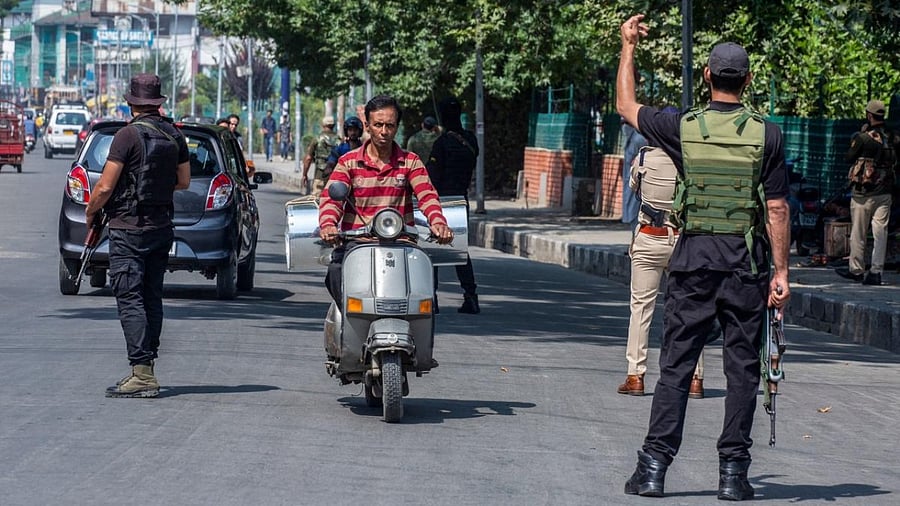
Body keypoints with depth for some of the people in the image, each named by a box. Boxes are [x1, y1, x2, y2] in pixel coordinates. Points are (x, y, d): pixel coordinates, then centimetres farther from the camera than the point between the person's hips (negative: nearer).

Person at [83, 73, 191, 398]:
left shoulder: (129, 135, -14)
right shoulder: (174, 135, 6)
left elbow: (105, 186, -15)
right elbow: (183, 181, 15)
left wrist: (90, 212, 3)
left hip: (129, 226, -7)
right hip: (162, 226, 7)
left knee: (129, 298, -8)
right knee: (151, 298, 13)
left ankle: (142, 374, -16)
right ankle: (146, 372, 15)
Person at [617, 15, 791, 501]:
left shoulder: (683, 128, -2)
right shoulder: (766, 134, -5)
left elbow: (626, 106, 16)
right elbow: (777, 210, -5)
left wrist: (628, 46, 24)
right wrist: (780, 272, 0)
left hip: (693, 258, 1)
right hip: (746, 261, -1)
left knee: (676, 364, 5)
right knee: (742, 367, 4)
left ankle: (653, 467, 2)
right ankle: (733, 472, 4)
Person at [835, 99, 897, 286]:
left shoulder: (863, 138, -14)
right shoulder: (894, 139, 1)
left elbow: (849, 157, -2)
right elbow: (896, 162, 11)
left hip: (863, 192, -4)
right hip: (885, 193, 4)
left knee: (858, 233, 8)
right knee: (880, 232, 4)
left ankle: (856, 269, 16)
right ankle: (876, 271, 0)